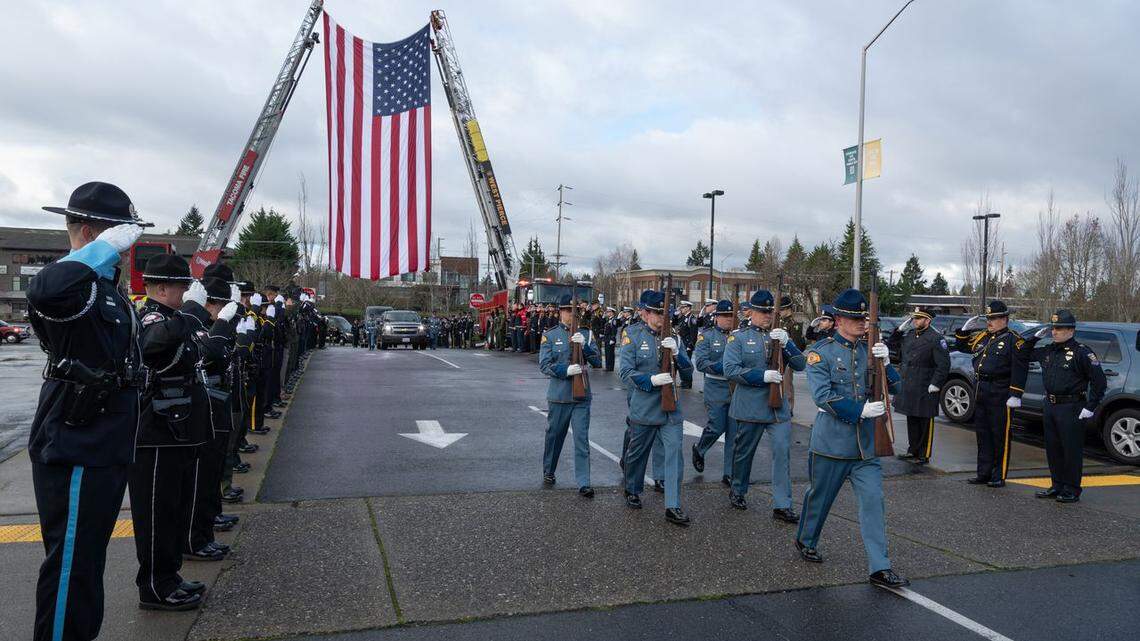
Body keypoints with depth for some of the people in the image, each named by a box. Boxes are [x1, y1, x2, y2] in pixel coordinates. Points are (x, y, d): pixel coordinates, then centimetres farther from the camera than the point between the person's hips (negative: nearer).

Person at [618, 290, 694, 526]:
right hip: (643, 407, -3)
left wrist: (676, 351, -17)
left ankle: (673, 507, 1)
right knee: (637, 453, 14)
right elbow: (625, 372, -13)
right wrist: (651, 380, -26)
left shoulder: (672, 335, 6)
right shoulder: (633, 335, -7)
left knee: (674, 453, -4)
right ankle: (632, 491, 38)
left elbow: (687, 367, 3)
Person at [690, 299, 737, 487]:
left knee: (734, 432, 3)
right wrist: (720, 367, -21)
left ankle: (729, 474, 12)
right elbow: (699, 362, -11)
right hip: (716, 389, -3)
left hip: (736, 389, 4)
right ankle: (699, 449, 31)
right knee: (717, 427, -2)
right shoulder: (707, 335, -1)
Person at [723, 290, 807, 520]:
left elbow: (800, 365, 0)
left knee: (783, 451, -4)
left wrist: (786, 343, -17)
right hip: (750, 405, -3)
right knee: (744, 451, 11)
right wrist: (763, 376, -21)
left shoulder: (780, 336, 9)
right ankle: (737, 492, 33)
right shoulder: (738, 337, -3)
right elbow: (731, 370, -13)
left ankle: (782, 506, 2)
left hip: (779, 405, 3)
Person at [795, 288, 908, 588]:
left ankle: (880, 567, 4)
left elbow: (893, 387, 6)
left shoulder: (871, 349, 8)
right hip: (832, 441, -4)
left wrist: (885, 363, -13)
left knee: (873, 501, -1)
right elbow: (823, 396, -16)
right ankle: (805, 541, 36)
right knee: (820, 496, 12)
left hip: (867, 443, 4)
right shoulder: (821, 352, -8)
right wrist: (861, 411, -21)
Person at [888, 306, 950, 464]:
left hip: (925, 390, -7)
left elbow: (944, 364, -14)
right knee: (911, 420, 16)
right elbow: (891, 344, 21)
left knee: (925, 422, 2)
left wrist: (936, 384, -17)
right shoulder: (908, 334, 11)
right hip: (908, 388, 7)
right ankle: (912, 450, 29)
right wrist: (899, 329, 7)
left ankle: (924, 455, 11)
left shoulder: (936, 338, -10)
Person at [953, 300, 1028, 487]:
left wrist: (1015, 395, -18)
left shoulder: (1013, 340, -7)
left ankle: (999, 477, 8)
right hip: (981, 393, 7)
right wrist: (964, 330, 10)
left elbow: (1019, 368, -13)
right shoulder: (982, 337, 14)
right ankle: (984, 474, 21)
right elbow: (962, 346, 28)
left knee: (1000, 437, 1)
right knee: (982, 435, 12)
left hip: (1000, 395, -7)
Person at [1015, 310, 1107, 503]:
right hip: (1050, 407, 7)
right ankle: (1057, 485, 25)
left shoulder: (1082, 352, -11)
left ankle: (1072, 491, 10)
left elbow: (1100, 381, -11)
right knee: (1053, 449, 14)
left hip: (1071, 408, -7)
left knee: (1071, 450, 1)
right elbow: (1025, 355, 25)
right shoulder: (1049, 351, 10)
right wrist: (1035, 337, 9)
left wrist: (1090, 407, -14)